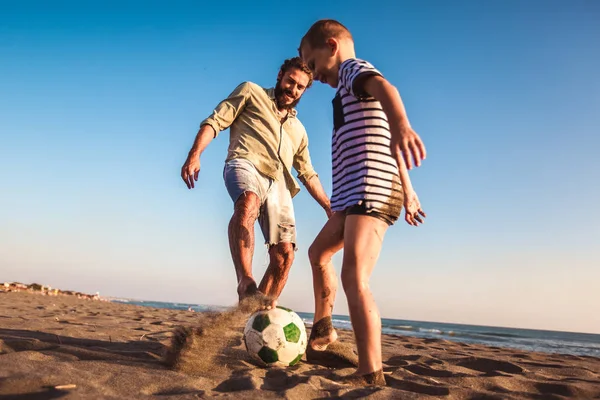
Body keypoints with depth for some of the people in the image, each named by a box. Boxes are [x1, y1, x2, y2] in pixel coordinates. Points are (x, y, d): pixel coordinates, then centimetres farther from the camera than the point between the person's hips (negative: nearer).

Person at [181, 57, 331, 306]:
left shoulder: (298, 130, 34)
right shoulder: (251, 92, 21)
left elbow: (308, 174, 34)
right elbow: (215, 121, 8)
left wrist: (329, 208, 23)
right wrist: (195, 154, -10)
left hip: (278, 184, 5)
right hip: (246, 165, -5)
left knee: (284, 253, -7)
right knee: (247, 204, -40)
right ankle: (246, 283, -53)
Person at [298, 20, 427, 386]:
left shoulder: (354, 67, -1)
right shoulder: (353, 87, 27)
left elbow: (385, 87, -27)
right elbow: (389, 144, 29)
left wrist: (401, 124, -49)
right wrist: (408, 191, 32)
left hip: (371, 189, -11)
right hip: (355, 194, 11)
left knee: (354, 278, -22)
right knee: (318, 253, 24)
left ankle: (371, 375, -24)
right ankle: (323, 337, 35)